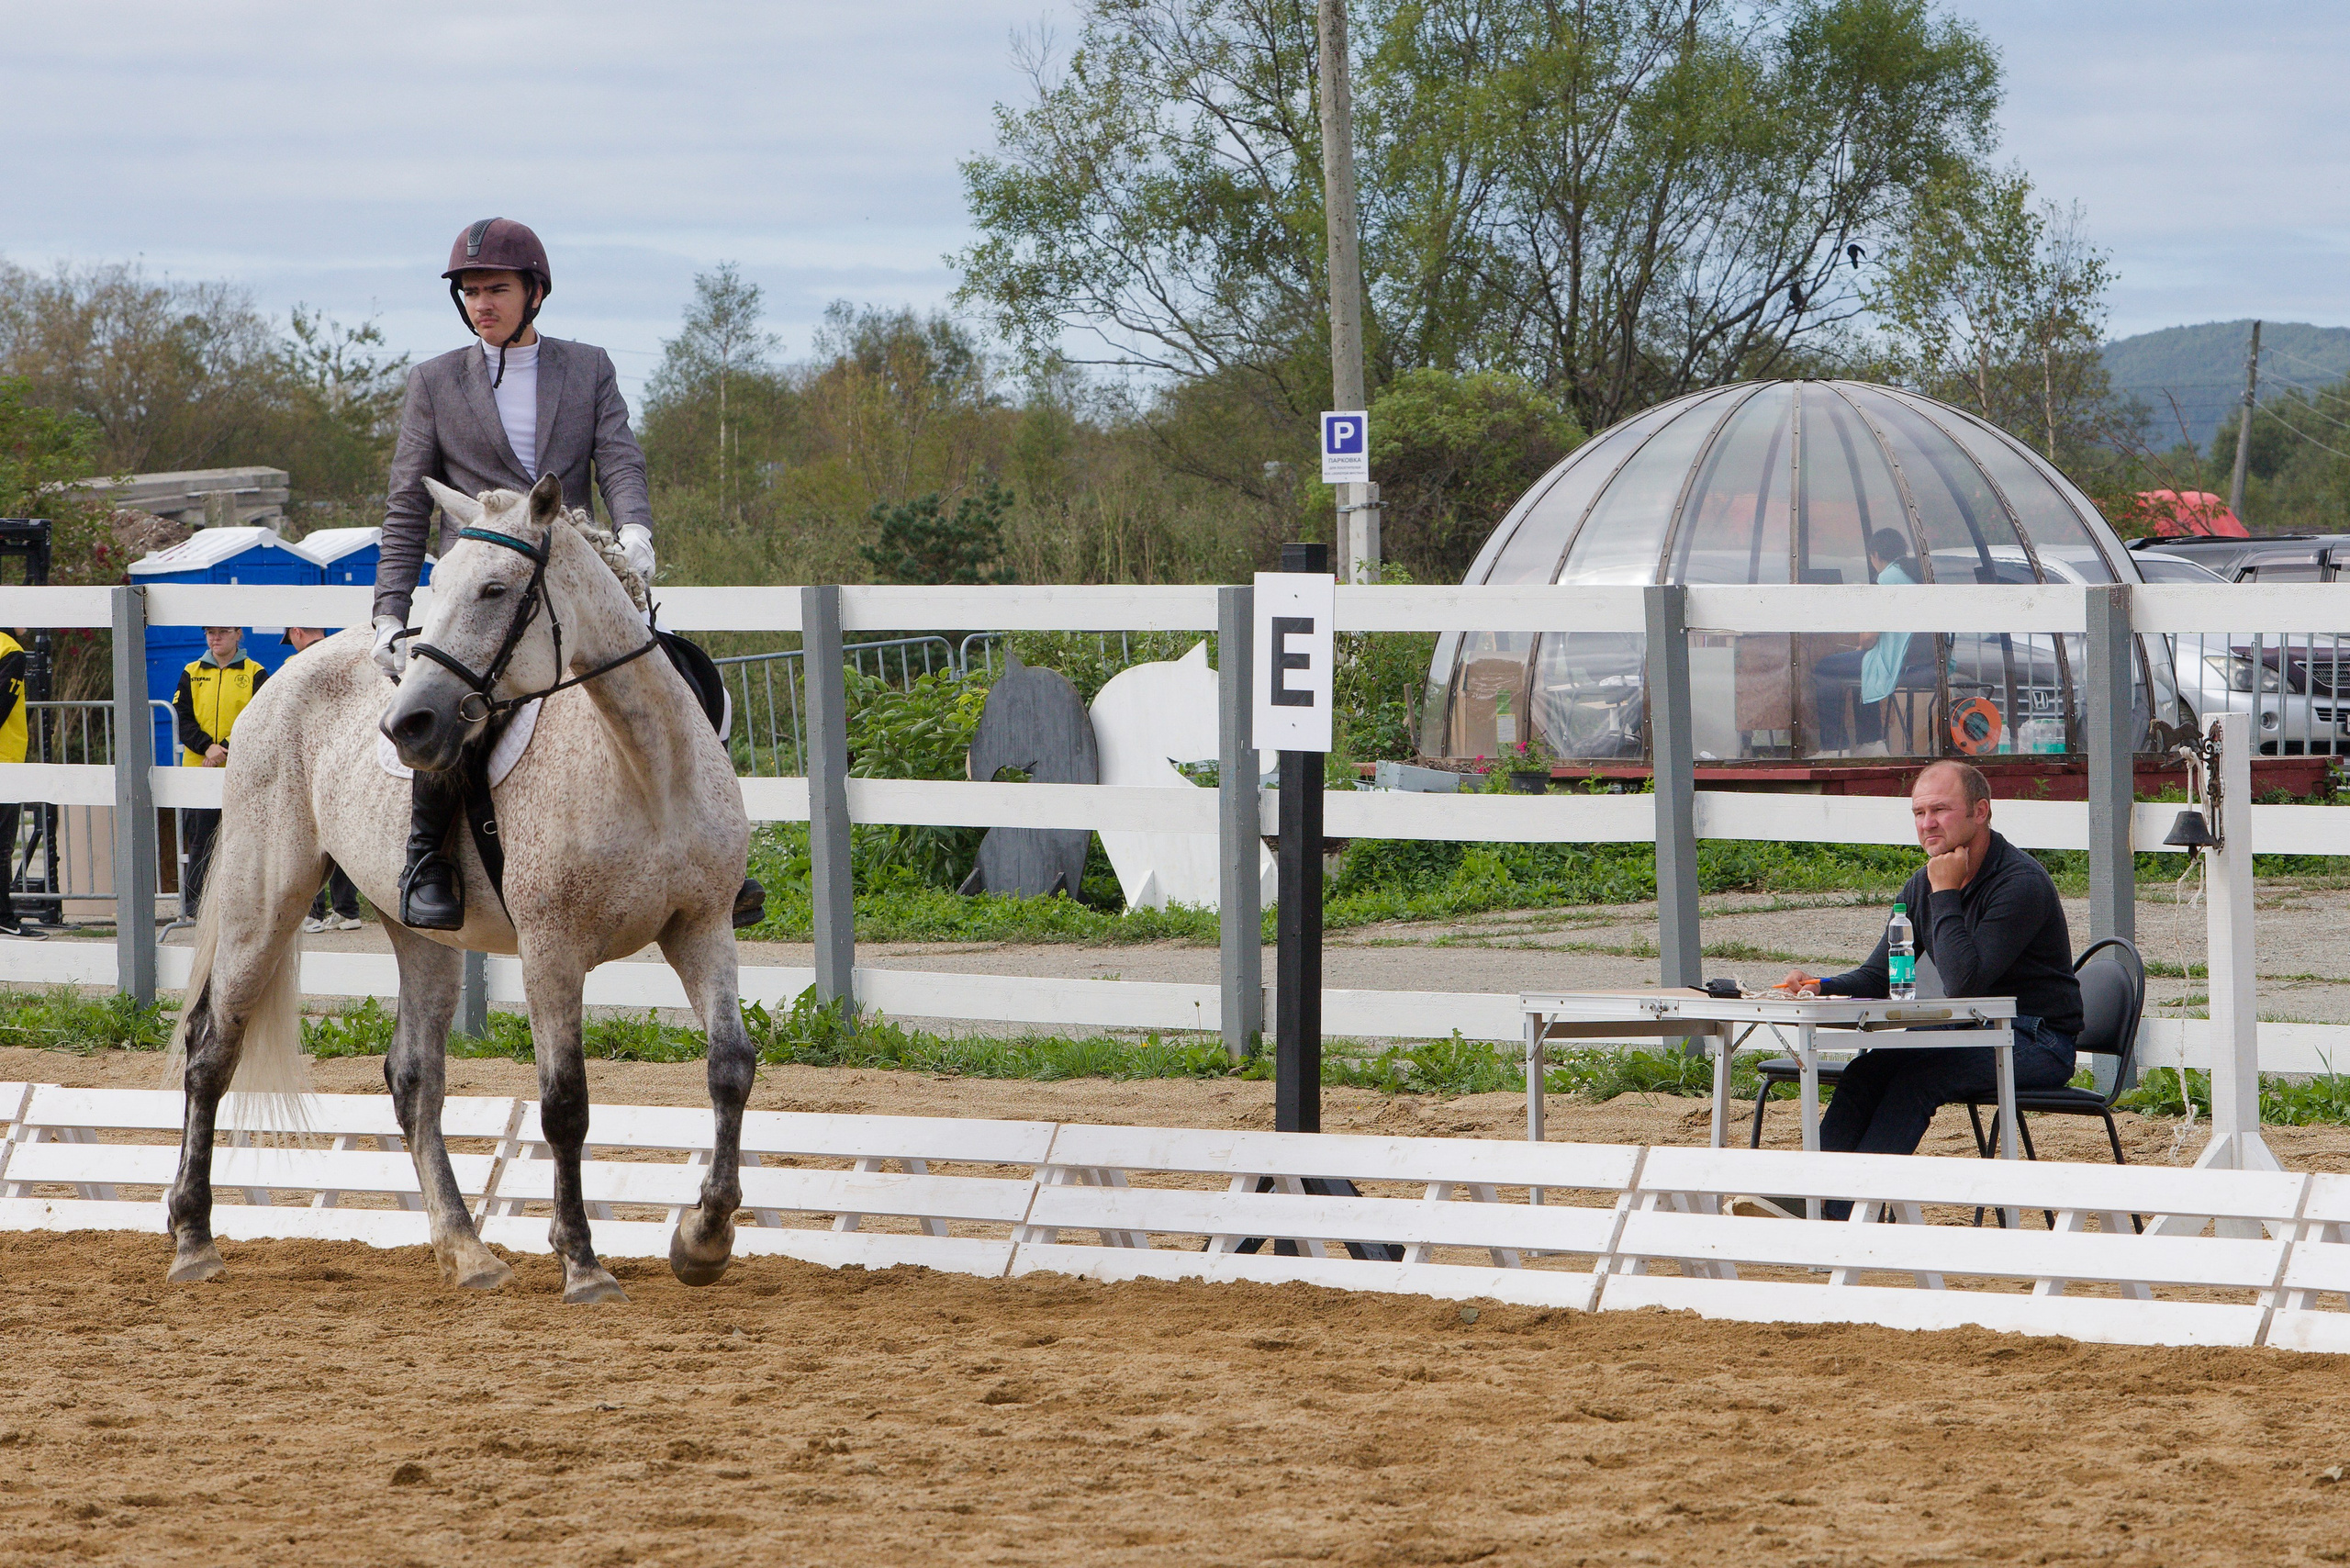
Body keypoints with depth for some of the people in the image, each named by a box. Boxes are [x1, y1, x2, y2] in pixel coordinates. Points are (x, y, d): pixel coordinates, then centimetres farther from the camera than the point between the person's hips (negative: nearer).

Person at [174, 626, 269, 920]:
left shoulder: (255, 674, 4)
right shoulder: (191, 674, 11)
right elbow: (182, 718, 3)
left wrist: (226, 749, -16)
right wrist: (207, 747, -13)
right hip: (199, 767, 1)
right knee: (201, 837, -1)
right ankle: (195, 902, 4)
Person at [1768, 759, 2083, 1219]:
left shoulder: (2021, 883, -17)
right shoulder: (1923, 887, 9)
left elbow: (1963, 984, -25)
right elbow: (1877, 977, 10)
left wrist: (1946, 896, -19)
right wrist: (1821, 987, -10)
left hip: (2037, 1043, -8)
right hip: (1971, 1035, 8)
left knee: (1918, 1074, -28)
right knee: (1872, 1066, -16)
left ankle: (1837, 1214, -33)